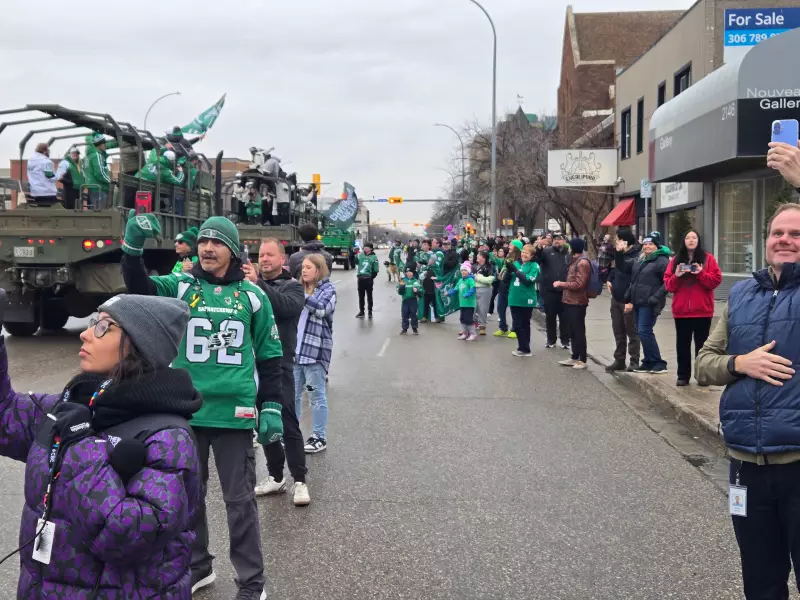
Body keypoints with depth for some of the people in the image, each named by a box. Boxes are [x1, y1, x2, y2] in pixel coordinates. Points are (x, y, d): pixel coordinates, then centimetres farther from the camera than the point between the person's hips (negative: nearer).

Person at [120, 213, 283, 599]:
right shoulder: (180, 287, 2)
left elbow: (270, 356, 6)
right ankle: (197, 566, 34)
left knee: (240, 500, 4)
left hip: (234, 412, -2)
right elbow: (140, 288, -17)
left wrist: (272, 407, 0)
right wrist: (133, 248, -34)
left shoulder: (252, 296, 2)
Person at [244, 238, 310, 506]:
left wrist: (258, 283, -29)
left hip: (279, 363, -4)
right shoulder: (252, 284, 10)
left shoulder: (292, 286, 0)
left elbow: (288, 306, -22)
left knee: (287, 422, -3)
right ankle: (276, 477, 22)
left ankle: (299, 481, 3)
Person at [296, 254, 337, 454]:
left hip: (316, 350, -6)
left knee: (316, 395, 1)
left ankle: (320, 437, 9)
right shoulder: (299, 288, 14)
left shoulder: (327, 289, -2)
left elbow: (322, 308, -20)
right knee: (293, 394, 11)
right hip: (295, 349, 6)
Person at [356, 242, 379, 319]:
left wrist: (372, 277, -9)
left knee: (369, 296, 8)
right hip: (360, 278, 3)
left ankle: (370, 311, 18)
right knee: (361, 296, 10)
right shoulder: (360, 255, 4)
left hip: (369, 279, -3)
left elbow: (376, 269, -4)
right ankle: (361, 311, 20)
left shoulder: (373, 257, -4)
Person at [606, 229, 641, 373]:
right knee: (618, 332, 14)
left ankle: (634, 362, 8)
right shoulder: (622, 253, 12)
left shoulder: (636, 256, -17)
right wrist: (610, 279, 13)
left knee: (632, 333, 1)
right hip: (616, 298, 9)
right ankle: (619, 360, 23)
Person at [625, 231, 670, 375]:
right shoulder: (640, 260, 18)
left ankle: (659, 363, -3)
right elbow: (633, 281, 23)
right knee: (643, 332, 10)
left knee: (644, 331, -11)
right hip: (638, 302, 8)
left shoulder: (662, 261, -9)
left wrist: (655, 298, -20)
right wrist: (629, 299, 17)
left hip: (649, 304, -8)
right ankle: (648, 363, 18)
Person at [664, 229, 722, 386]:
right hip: (681, 310, 2)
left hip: (702, 310, -2)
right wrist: (676, 276, -13)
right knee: (682, 344, 6)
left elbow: (716, 280, -6)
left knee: (701, 344, 4)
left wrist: (701, 274, -19)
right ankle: (683, 376, 13)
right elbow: (668, 284, 5)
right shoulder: (676, 260, 8)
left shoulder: (708, 259, 1)